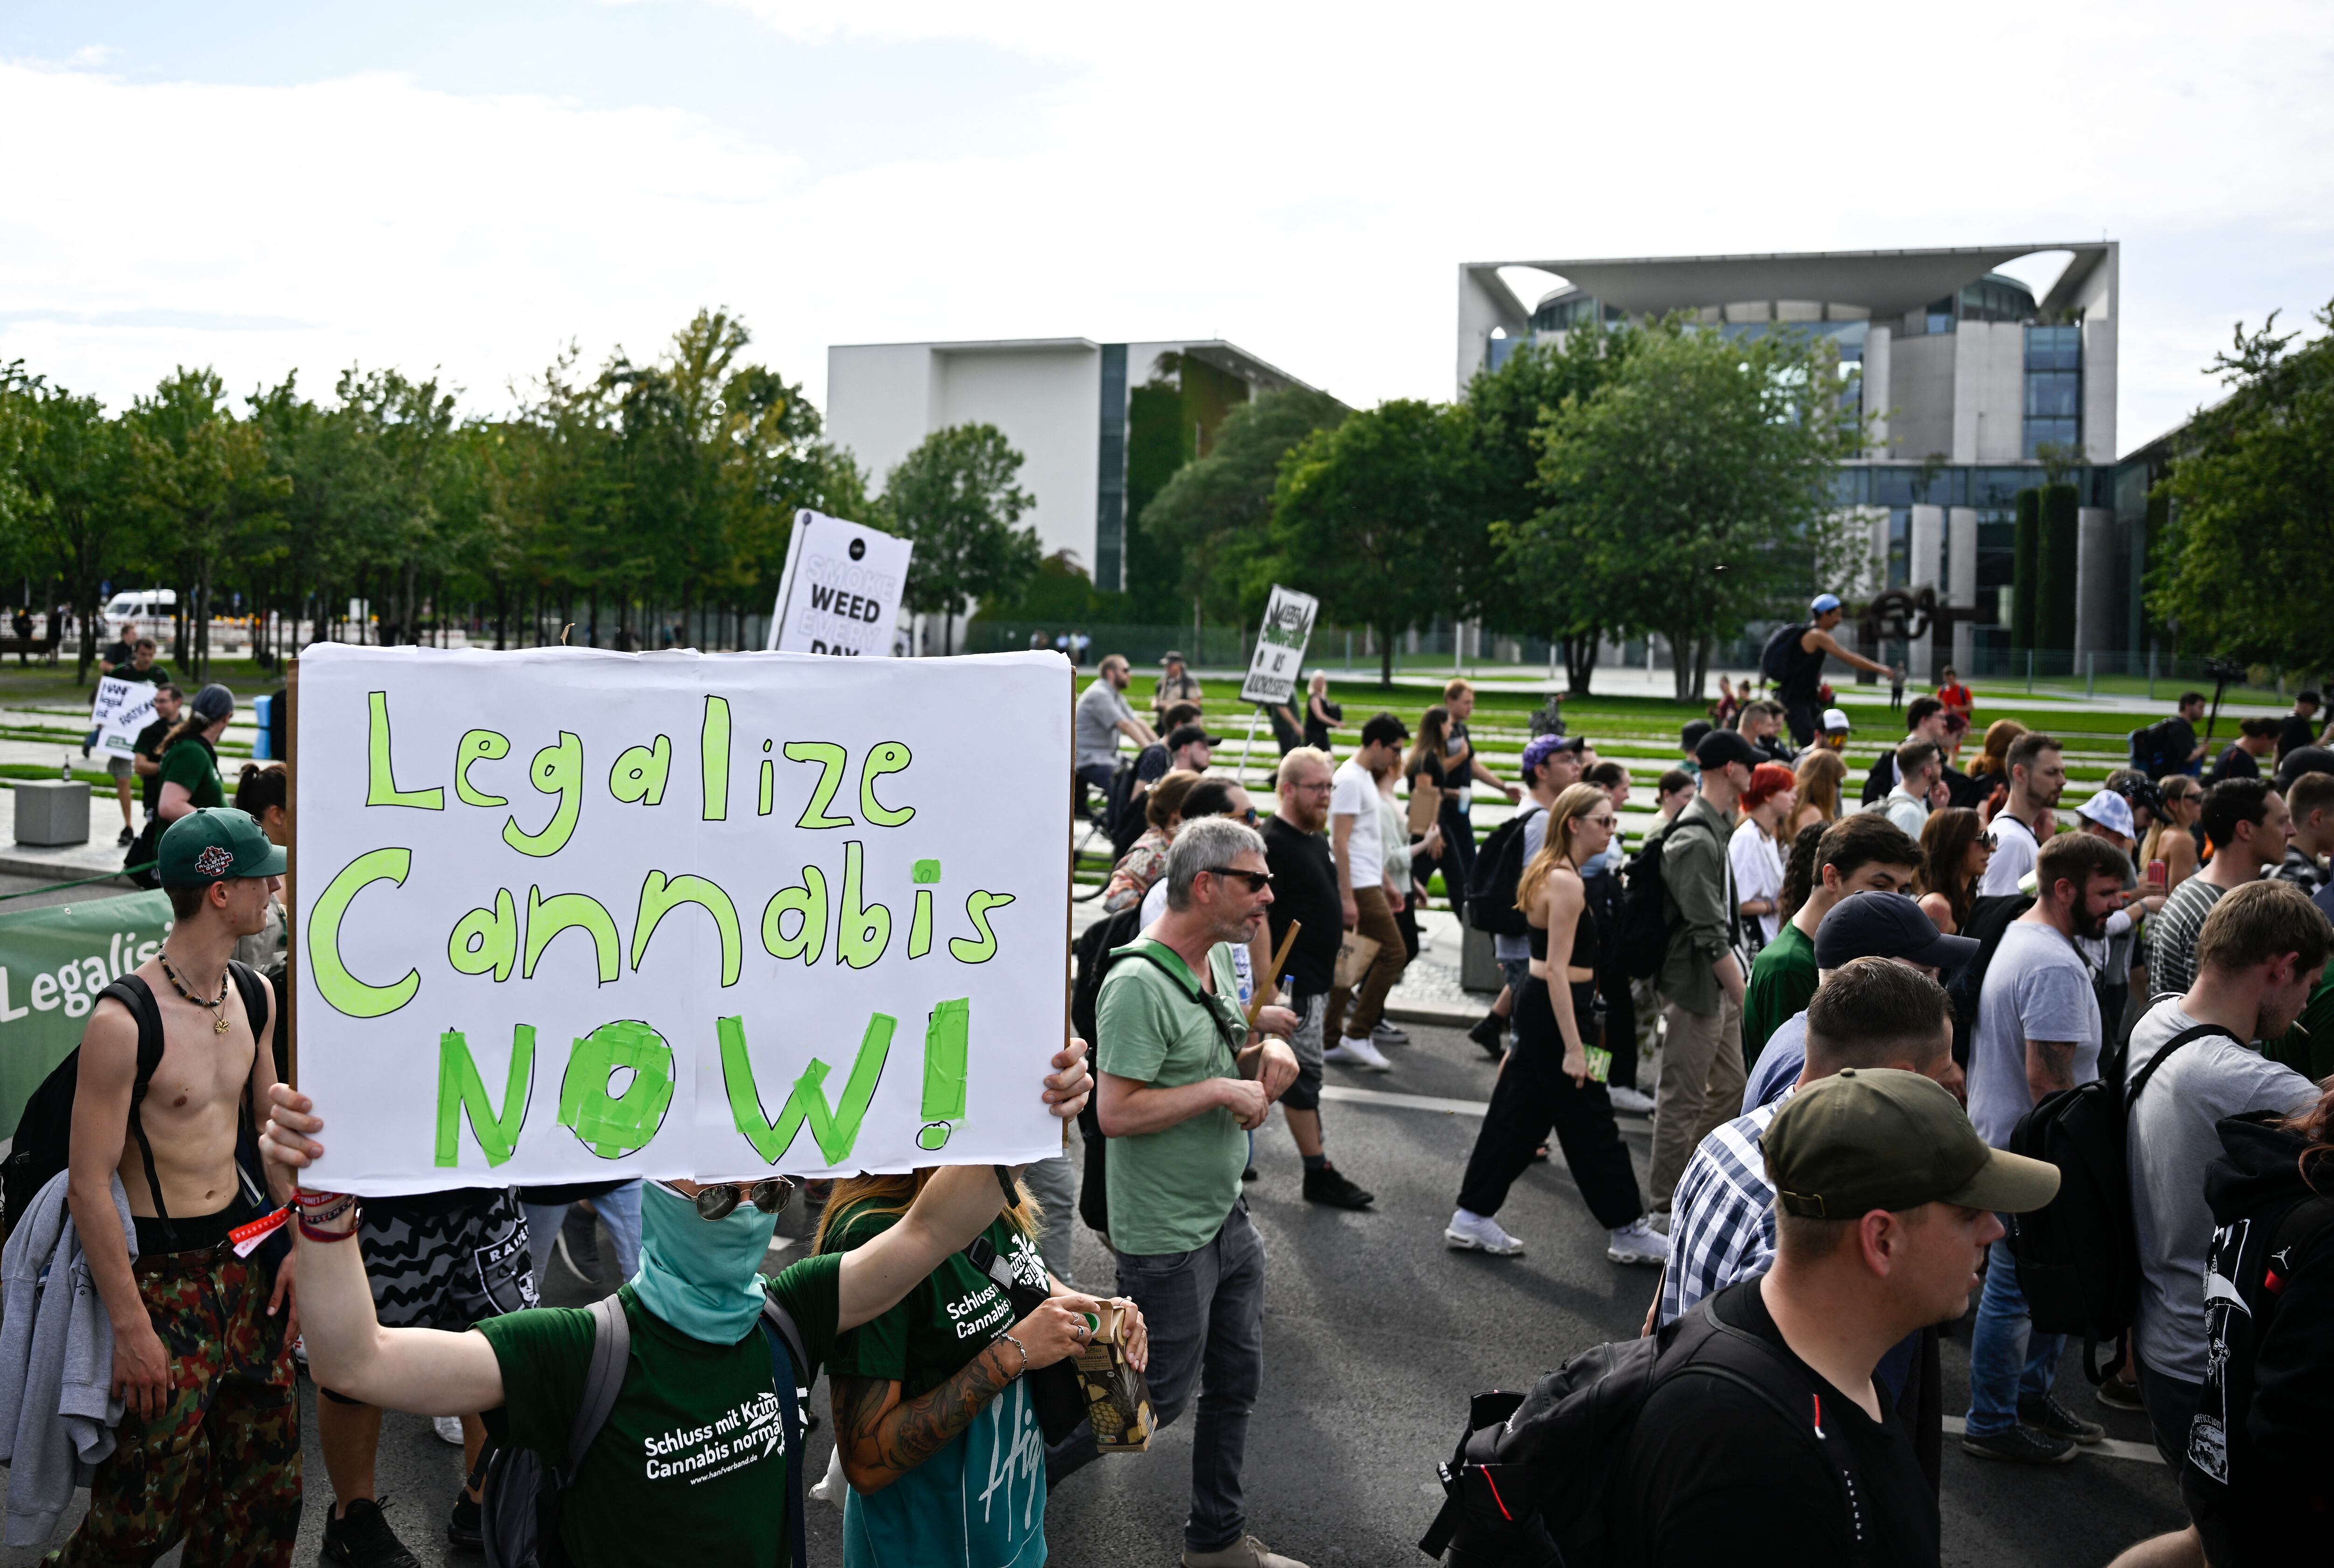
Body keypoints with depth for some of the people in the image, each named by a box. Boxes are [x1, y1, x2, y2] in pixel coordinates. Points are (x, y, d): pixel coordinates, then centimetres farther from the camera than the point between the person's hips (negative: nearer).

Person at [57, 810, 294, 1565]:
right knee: (152, 1506, 0)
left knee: (268, 1468, 11)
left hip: (243, 1249, 7)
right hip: (159, 1268, -7)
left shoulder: (254, 996, 4)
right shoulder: (123, 1022, -20)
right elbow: (88, 1187, -17)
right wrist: (130, 1327, -16)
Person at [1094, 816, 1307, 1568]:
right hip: (1167, 1237, -9)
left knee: (1236, 1383, 19)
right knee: (1159, 1399, 3)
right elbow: (1115, 1113, -27)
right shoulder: (1140, 984, -23)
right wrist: (1220, 1091, -22)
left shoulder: (1216, 961, 6)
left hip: (1227, 1216, 9)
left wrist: (1268, 1047, 0)